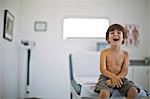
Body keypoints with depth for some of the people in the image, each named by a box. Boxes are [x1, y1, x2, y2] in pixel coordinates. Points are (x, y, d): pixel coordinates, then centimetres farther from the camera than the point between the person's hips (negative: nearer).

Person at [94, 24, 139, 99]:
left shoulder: (125, 54, 4)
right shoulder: (104, 53, -4)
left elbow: (124, 71, -4)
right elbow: (103, 70, -12)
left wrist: (115, 79, -22)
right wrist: (113, 77, -31)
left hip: (120, 78, 3)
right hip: (106, 77, -3)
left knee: (134, 91, -21)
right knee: (104, 93, -34)